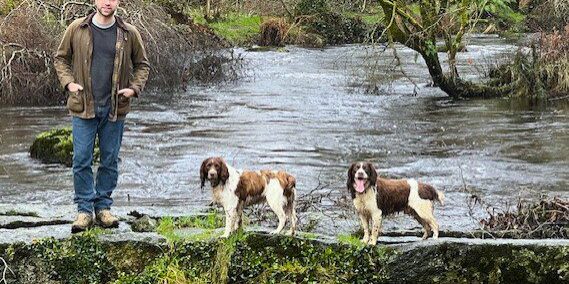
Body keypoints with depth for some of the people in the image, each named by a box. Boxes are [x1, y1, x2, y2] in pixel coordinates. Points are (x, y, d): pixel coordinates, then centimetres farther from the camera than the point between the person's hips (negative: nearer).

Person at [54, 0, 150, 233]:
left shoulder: (129, 34, 2)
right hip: (83, 108, -1)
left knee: (110, 161, 7)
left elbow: (142, 64, 13)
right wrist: (68, 82, -5)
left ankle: (103, 207, 19)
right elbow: (61, 58, 10)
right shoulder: (77, 29, 0)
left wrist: (134, 88, -3)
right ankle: (84, 210, 6)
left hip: (114, 109, 1)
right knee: (81, 160, -3)